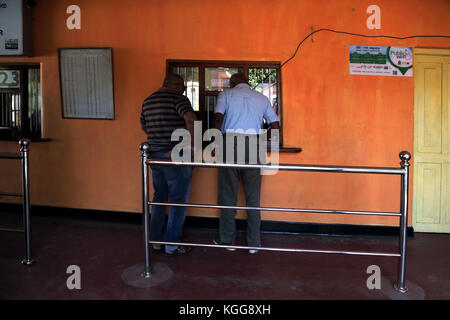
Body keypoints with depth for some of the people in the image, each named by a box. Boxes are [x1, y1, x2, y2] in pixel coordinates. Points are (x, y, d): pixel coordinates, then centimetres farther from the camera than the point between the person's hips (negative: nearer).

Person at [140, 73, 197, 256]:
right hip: (175, 157, -7)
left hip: (154, 155, 7)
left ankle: (156, 241, 25)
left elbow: (144, 127, 26)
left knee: (159, 198, 18)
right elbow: (191, 118, -26)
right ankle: (172, 245, 9)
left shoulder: (148, 101, 14)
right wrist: (192, 143, -16)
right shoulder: (178, 98, -10)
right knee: (178, 201, 3)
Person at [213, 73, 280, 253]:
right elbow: (275, 125, 12)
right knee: (253, 196, 6)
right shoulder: (262, 98, 17)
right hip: (253, 147, 2)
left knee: (227, 195, 6)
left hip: (230, 143, -2)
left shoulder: (226, 95, 9)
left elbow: (218, 118, -7)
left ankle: (227, 240, 13)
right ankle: (254, 243, 11)